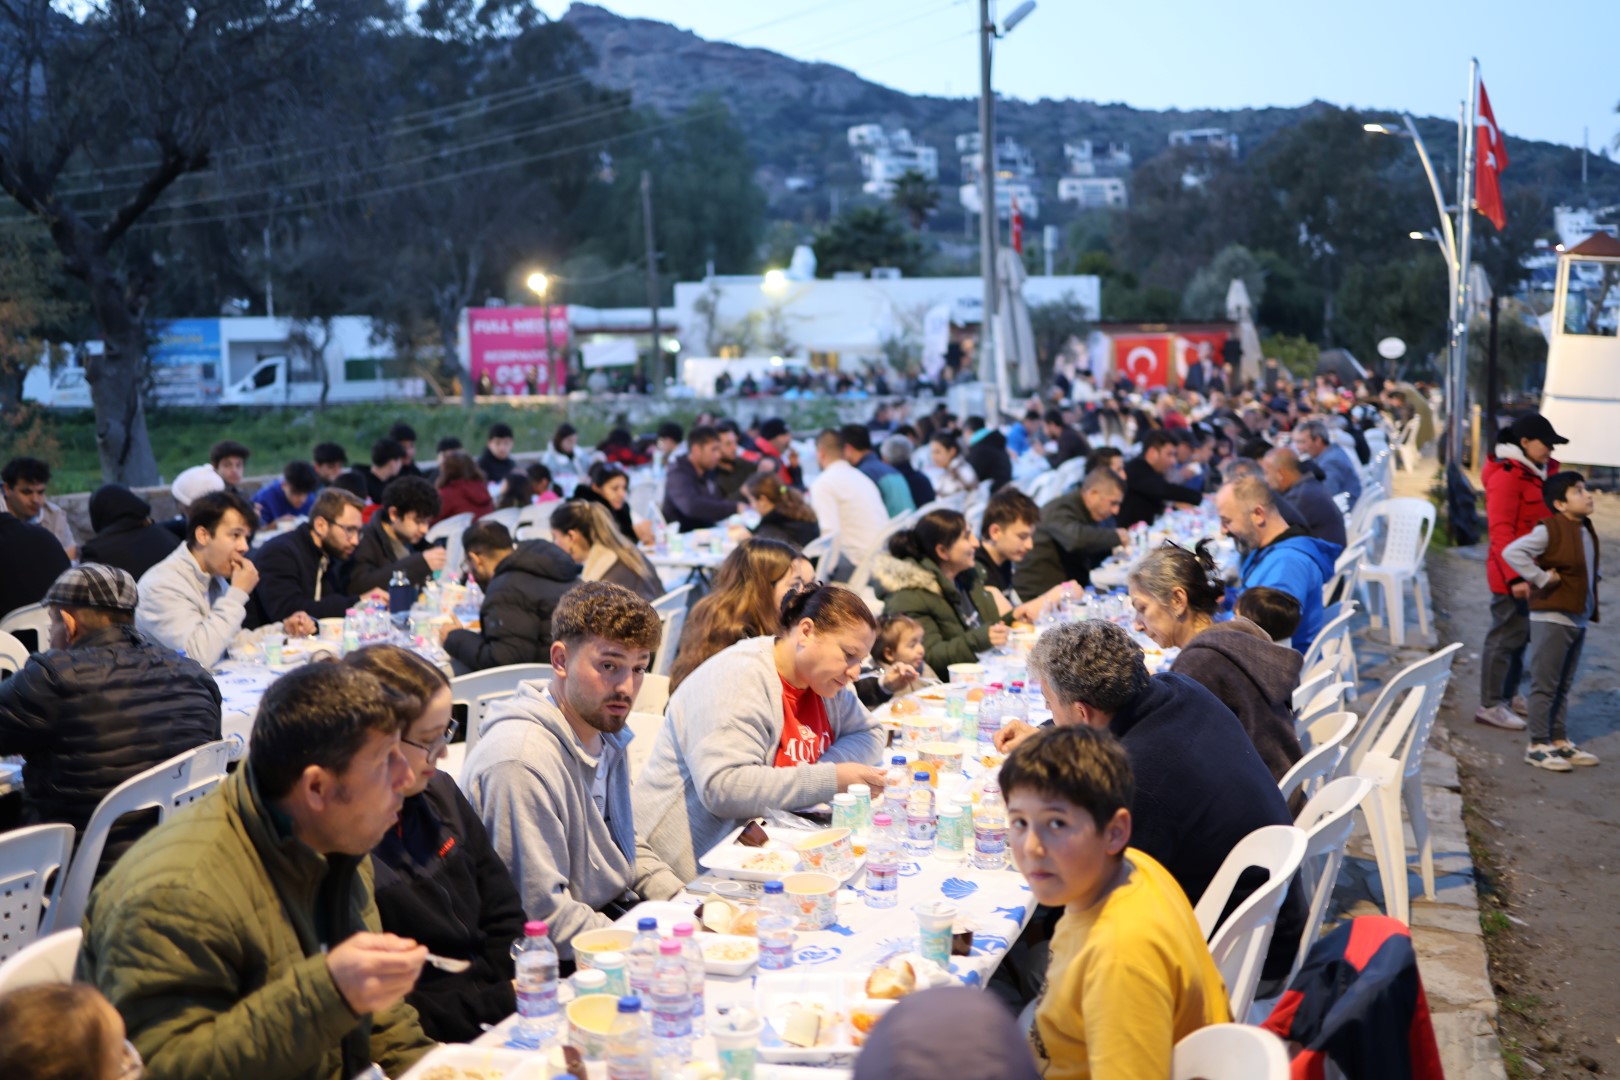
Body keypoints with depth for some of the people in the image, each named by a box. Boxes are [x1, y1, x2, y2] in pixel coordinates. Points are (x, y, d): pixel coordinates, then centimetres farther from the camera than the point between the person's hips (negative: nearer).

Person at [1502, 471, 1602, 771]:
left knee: (1563, 686, 15)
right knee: (1545, 685, -1)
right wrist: (1541, 578, -22)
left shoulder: (1586, 530, 11)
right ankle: (1538, 745, 5)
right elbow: (1512, 552, -25)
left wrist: (1591, 609, 15)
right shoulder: (1549, 530, -15)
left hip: (1578, 619, 8)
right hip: (1551, 618, -8)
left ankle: (1559, 740, 24)